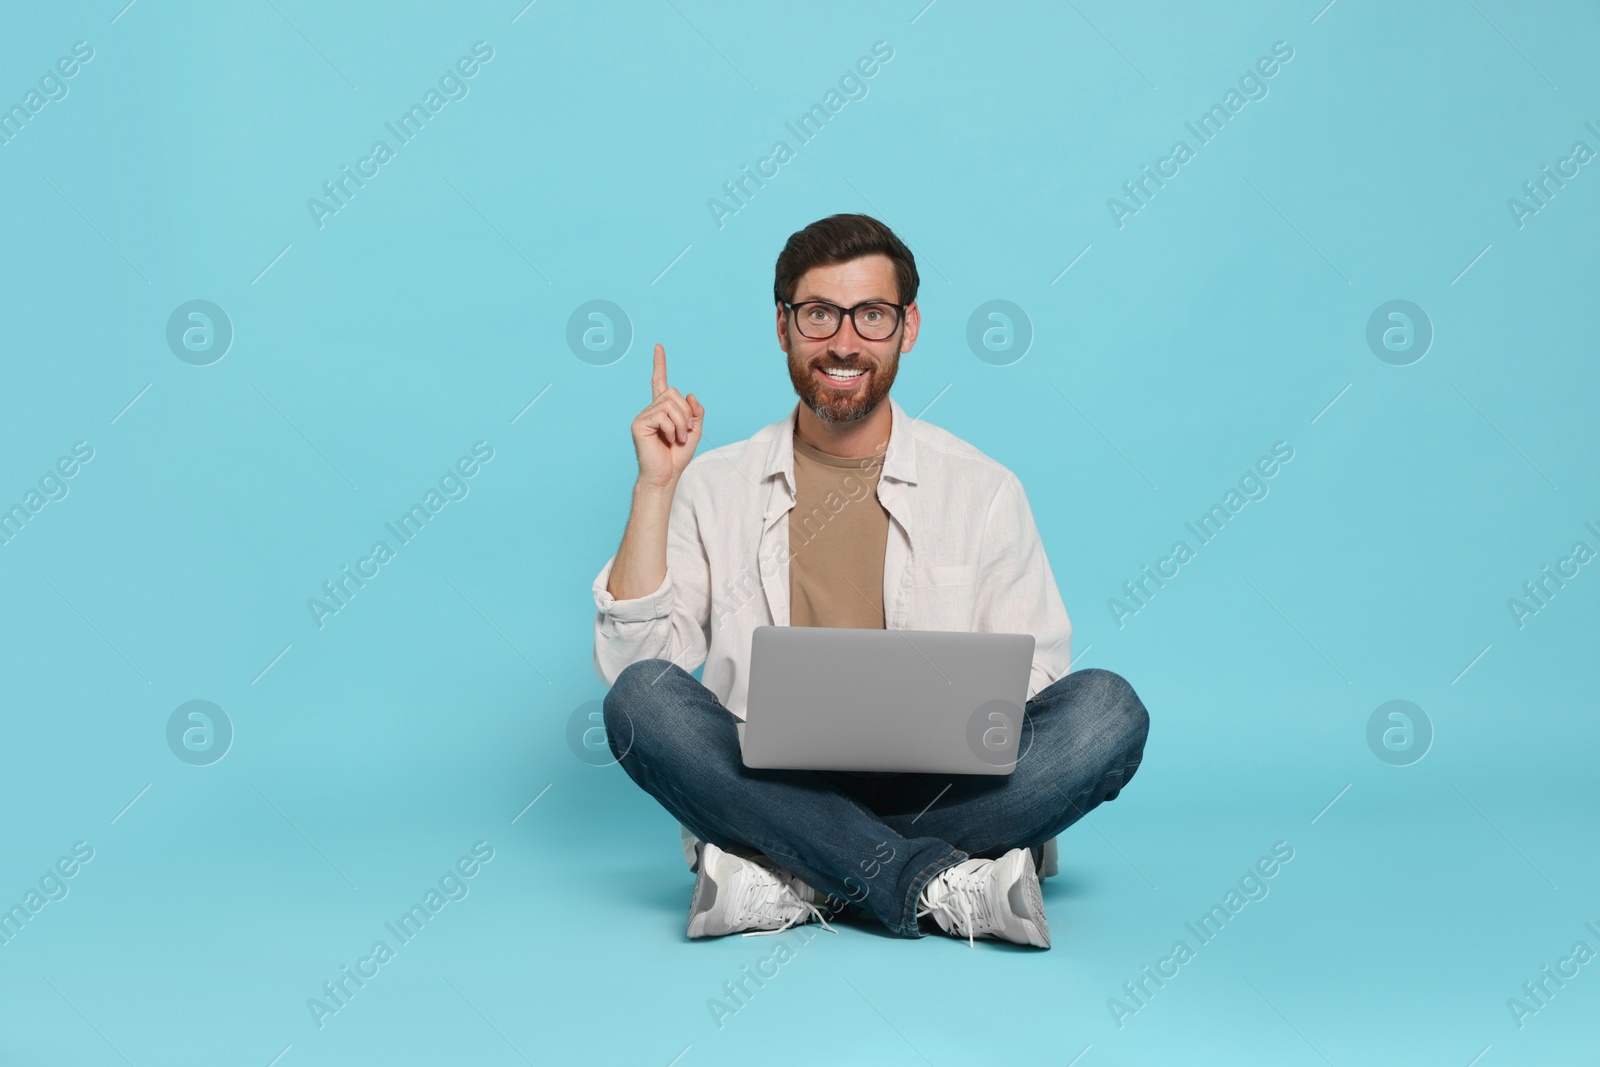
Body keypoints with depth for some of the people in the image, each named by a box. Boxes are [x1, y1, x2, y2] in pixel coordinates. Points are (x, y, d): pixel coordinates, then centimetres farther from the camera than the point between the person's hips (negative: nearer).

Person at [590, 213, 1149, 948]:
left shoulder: (982, 489, 8)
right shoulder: (714, 488, 8)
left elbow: (1032, 674, 6)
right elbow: (629, 664, -1)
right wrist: (654, 487, -7)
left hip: (934, 792, 1)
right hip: (773, 790, 0)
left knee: (1108, 708, -23)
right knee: (643, 697, -28)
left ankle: (791, 884, -27)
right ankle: (940, 886, -30)